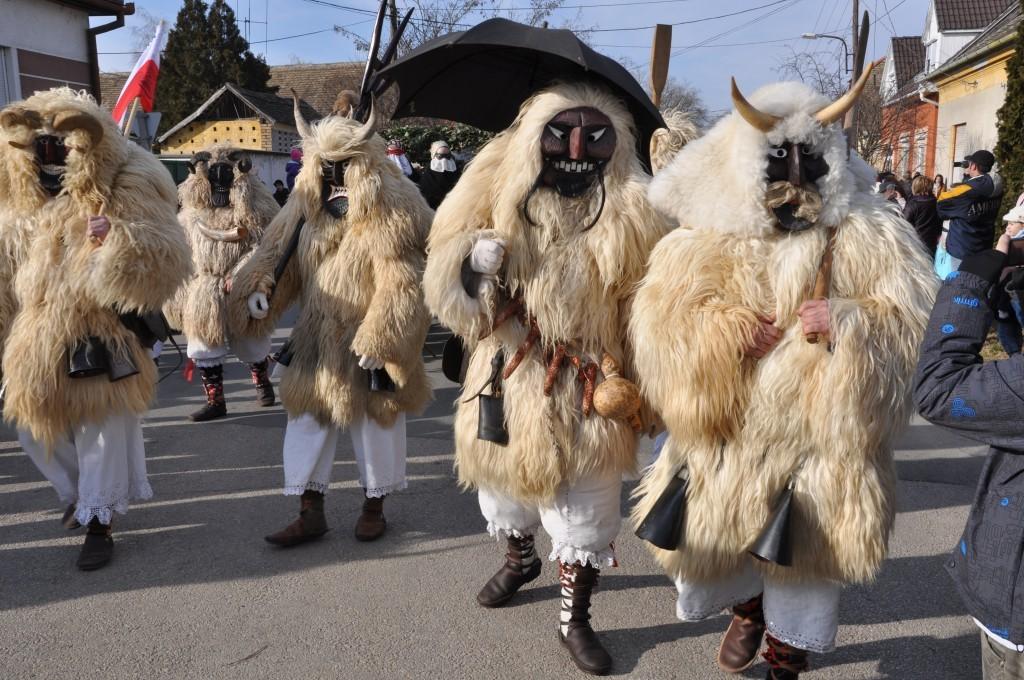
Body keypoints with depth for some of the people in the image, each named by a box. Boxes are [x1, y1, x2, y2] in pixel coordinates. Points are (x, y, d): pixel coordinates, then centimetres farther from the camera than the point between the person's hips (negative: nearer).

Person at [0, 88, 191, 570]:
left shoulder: (127, 195, -12)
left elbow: (162, 271, -21)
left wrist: (116, 241, -33)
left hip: (102, 343, -6)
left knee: (103, 435, 4)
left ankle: (98, 523, 22)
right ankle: (82, 495, 42)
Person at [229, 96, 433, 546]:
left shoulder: (393, 211, -15)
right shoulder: (306, 207, 4)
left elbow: (401, 285, -19)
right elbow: (273, 252, 5)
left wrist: (379, 341, -21)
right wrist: (256, 289, -16)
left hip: (368, 342, -5)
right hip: (316, 342, 5)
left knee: (376, 425, 10)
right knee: (306, 420, 9)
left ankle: (374, 507, 30)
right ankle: (310, 513, 22)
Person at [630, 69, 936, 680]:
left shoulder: (870, 238, -5)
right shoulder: (704, 241, -4)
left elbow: (916, 320, -6)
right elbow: (661, 323, -8)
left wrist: (848, 322, -23)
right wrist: (727, 331, -24)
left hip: (824, 446, -1)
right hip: (728, 442, 1)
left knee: (805, 568, 15)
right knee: (713, 547, 19)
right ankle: (748, 609, 54)